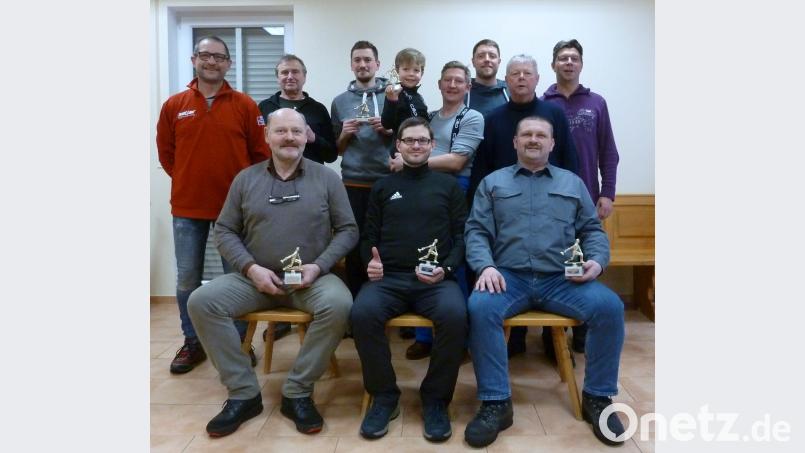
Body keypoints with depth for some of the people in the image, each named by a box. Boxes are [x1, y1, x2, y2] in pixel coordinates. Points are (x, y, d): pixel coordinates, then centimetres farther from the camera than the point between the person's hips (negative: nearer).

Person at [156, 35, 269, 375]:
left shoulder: (245, 105, 0)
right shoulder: (174, 105, 5)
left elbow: (260, 153, 2)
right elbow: (165, 152, 13)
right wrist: (189, 181, 9)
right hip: (187, 207, 2)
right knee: (187, 280, 8)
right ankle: (193, 342, 25)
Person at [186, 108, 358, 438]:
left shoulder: (326, 178, 4)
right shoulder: (246, 179, 8)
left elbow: (348, 229, 3)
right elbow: (224, 231, 7)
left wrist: (319, 266, -12)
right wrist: (251, 267, -10)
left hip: (312, 278, -2)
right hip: (255, 277, 2)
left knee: (339, 304, -33)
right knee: (201, 302, -20)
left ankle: (297, 392, -13)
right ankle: (243, 393, -7)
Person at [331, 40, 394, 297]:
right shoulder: (340, 101, 10)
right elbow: (337, 150, 15)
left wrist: (388, 130, -8)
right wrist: (345, 133, -5)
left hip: (387, 181, -1)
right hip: (353, 183, 1)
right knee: (355, 244, 4)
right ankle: (356, 299, 16)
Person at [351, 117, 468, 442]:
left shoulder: (448, 185, 16)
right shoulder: (383, 187, 20)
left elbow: (461, 236, 10)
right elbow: (369, 236, 18)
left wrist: (446, 268, -9)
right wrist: (370, 262, -4)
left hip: (436, 279, -1)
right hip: (389, 277, 1)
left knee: (454, 315, -33)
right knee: (362, 313, -31)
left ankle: (435, 398, -9)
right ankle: (384, 395, -7)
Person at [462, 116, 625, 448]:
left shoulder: (572, 182, 20)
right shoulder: (493, 182, 15)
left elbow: (592, 230, 16)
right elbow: (476, 231, 5)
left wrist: (597, 261, -5)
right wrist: (486, 266, -14)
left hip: (562, 278, 2)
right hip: (509, 277, -1)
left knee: (609, 306, -25)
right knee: (480, 306, -32)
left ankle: (598, 398, -6)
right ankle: (495, 402, -20)